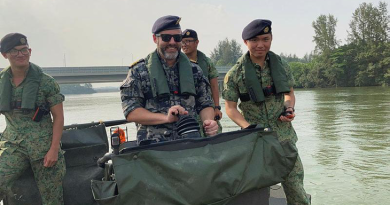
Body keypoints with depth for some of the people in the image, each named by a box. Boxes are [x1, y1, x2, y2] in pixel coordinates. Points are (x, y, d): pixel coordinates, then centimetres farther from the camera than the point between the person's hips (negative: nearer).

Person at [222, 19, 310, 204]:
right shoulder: (235, 74, -6)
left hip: (285, 138, 3)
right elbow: (230, 108, -2)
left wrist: (289, 108, -4)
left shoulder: (281, 66, 3)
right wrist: (249, 127, -17)